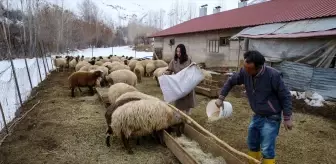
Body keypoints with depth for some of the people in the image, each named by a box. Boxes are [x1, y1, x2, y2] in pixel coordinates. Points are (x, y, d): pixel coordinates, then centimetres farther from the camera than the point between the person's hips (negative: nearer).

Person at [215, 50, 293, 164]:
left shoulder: (273, 75, -26)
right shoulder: (245, 72, -13)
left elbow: (285, 97, -15)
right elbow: (231, 82, 5)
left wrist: (287, 118, -12)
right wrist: (221, 98, 2)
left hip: (271, 118, -6)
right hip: (257, 116, 6)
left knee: (267, 150, -4)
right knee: (252, 145, 19)